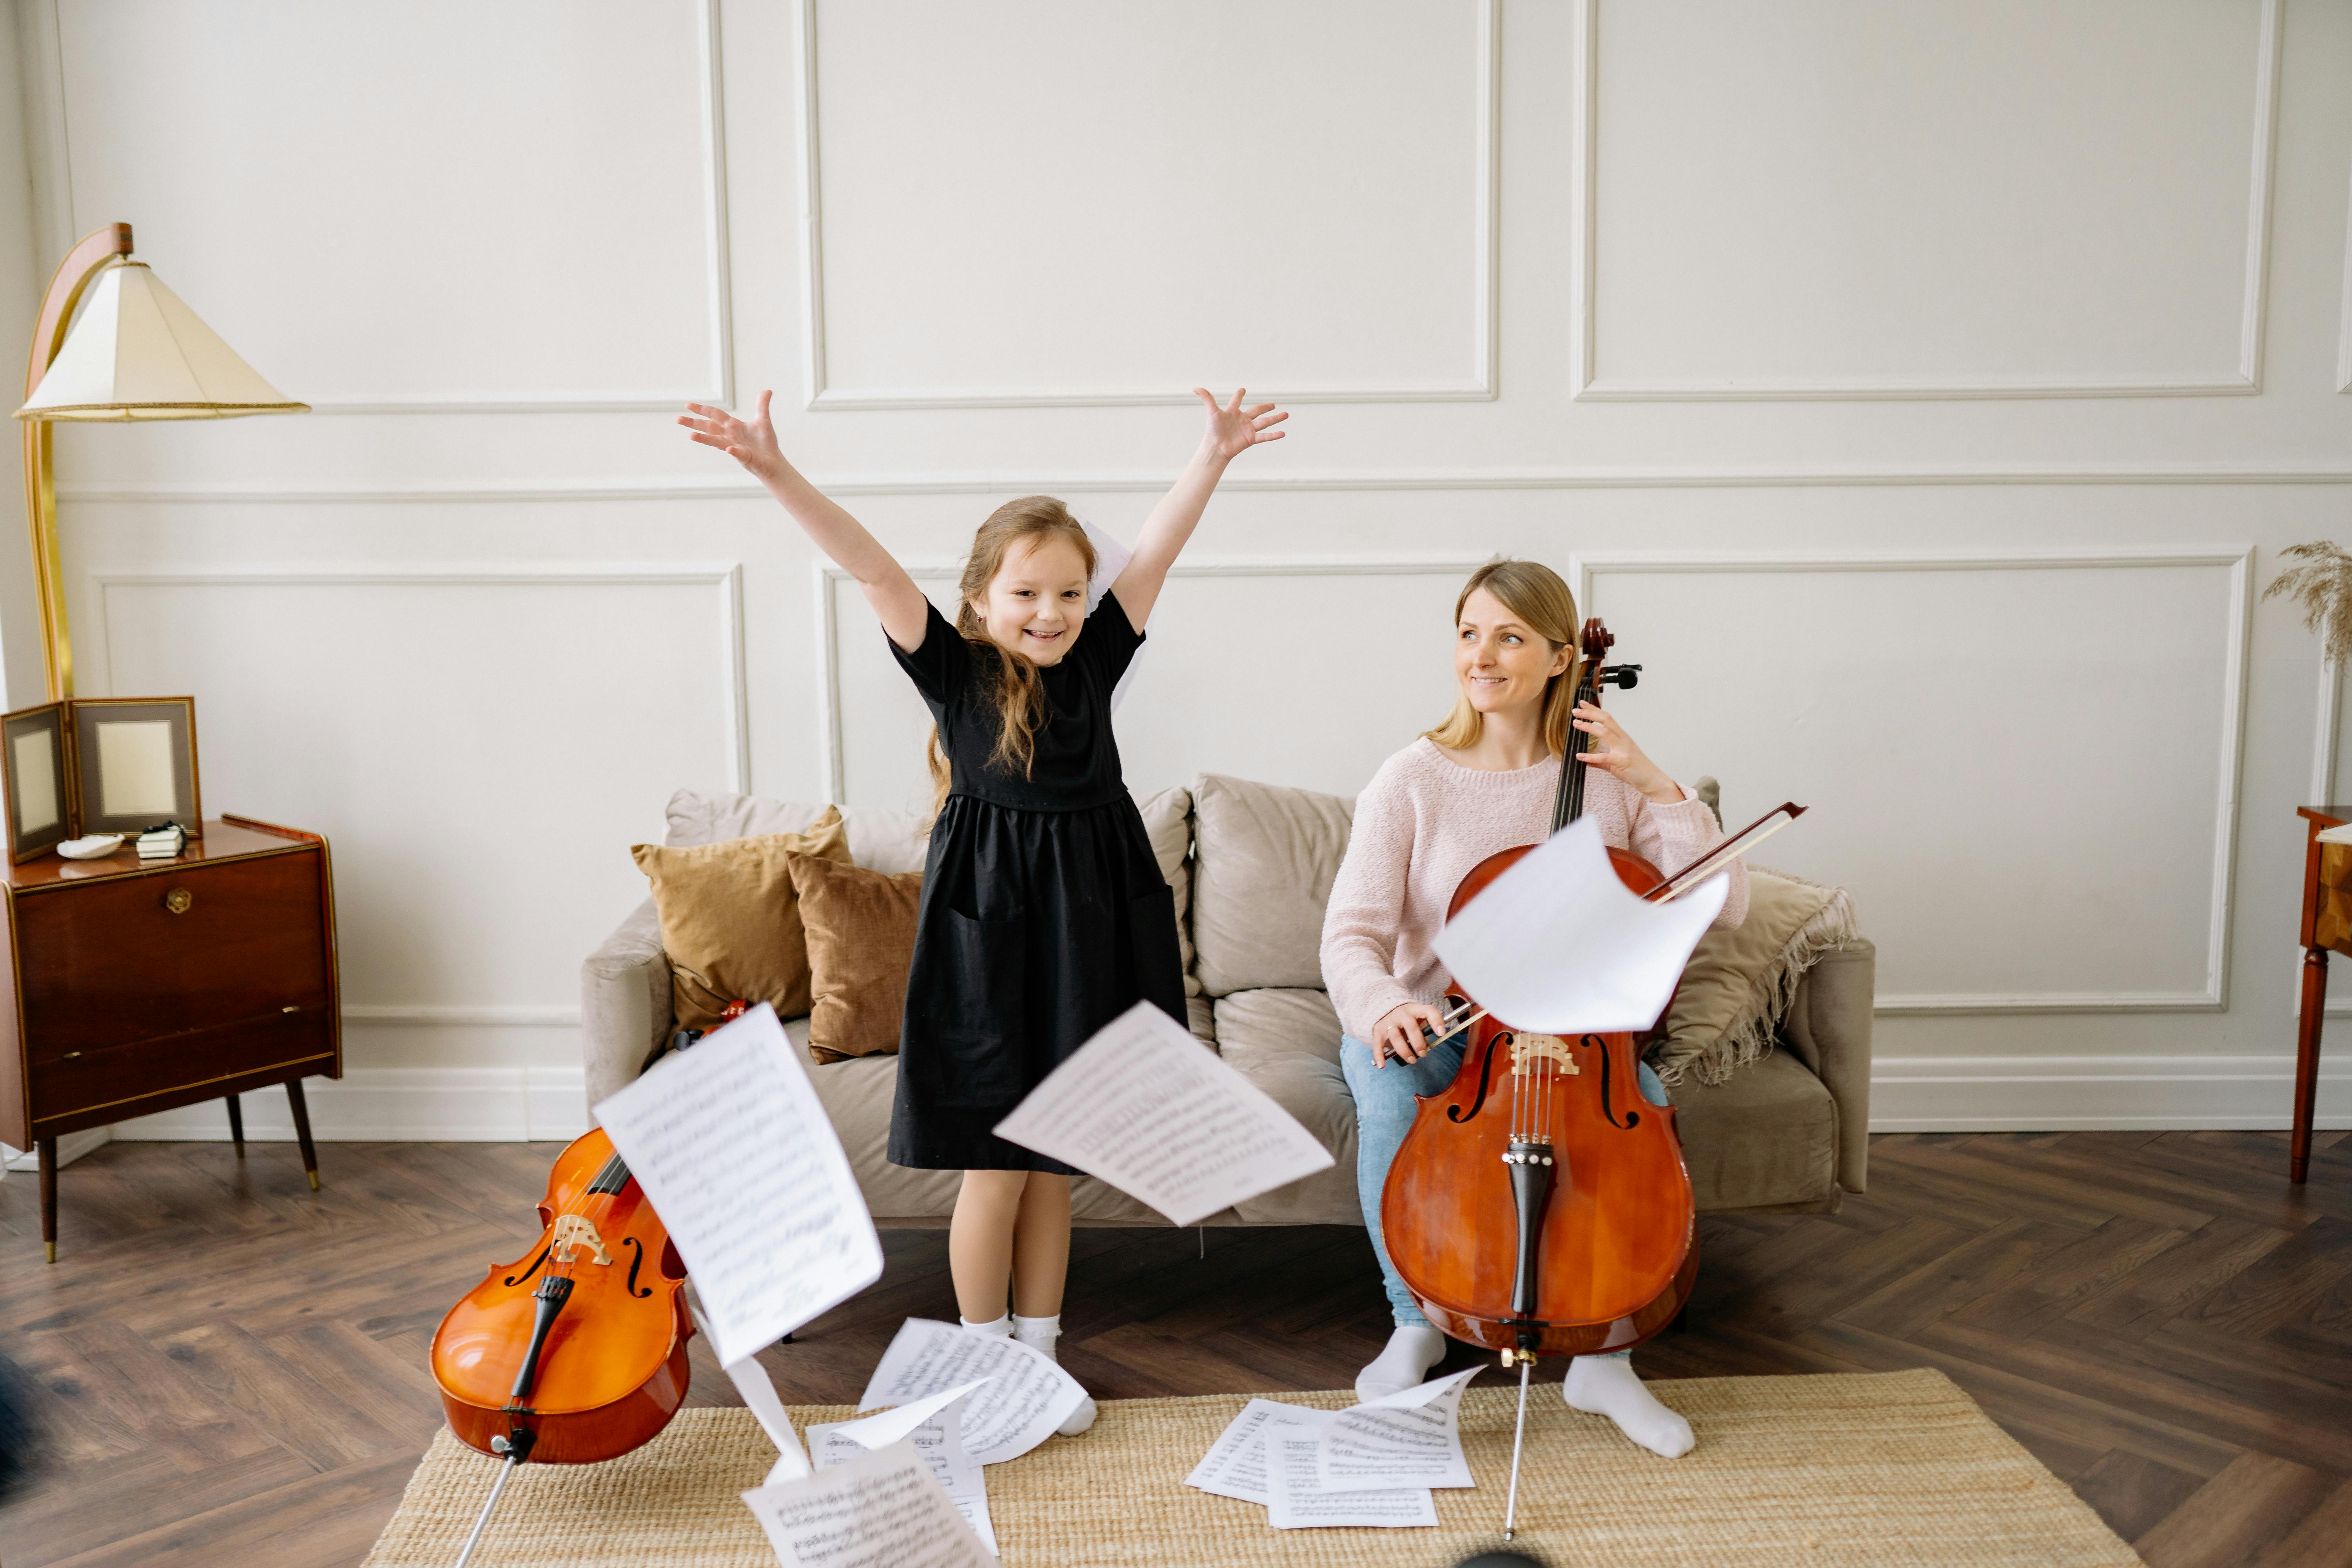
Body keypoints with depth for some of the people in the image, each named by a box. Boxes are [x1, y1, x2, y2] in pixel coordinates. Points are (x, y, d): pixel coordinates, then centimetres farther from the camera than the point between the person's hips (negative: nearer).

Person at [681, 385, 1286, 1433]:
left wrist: (1215, 454, -14)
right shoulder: (952, 671, -7)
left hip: (1087, 928, 4)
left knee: (1053, 1164, 15)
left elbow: (1157, 550, -4)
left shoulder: (1093, 662, 1)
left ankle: (1040, 1354, 30)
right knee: (994, 1169, 6)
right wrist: (776, 474, -27)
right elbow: (872, 567, -18)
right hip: (987, 929, -3)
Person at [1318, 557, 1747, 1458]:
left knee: (1645, 1099, -30)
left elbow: (1724, 907, -6)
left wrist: (1659, 787, -15)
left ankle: (1603, 1356, -10)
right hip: (1438, 1035, -1)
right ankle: (1414, 1325, -10)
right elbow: (1351, 938, -14)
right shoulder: (1412, 782, -5)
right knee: (1384, 1076, -33)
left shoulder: (1607, 781, 0)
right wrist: (1383, 1005, -37)